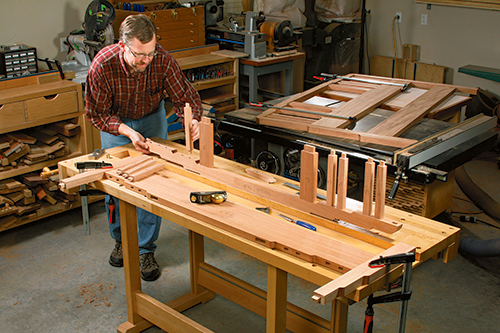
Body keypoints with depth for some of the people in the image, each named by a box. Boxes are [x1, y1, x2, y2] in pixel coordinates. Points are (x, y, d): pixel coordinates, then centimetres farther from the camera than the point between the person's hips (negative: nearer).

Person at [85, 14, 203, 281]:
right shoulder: (103, 65, -33)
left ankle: (146, 250, 10)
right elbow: (96, 112, -21)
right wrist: (127, 131, -35)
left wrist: (193, 119, -40)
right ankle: (121, 240, 30)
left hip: (152, 119, 0)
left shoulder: (162, 60, -31)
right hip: (115, 122, 0)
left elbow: (185, 96, -19)